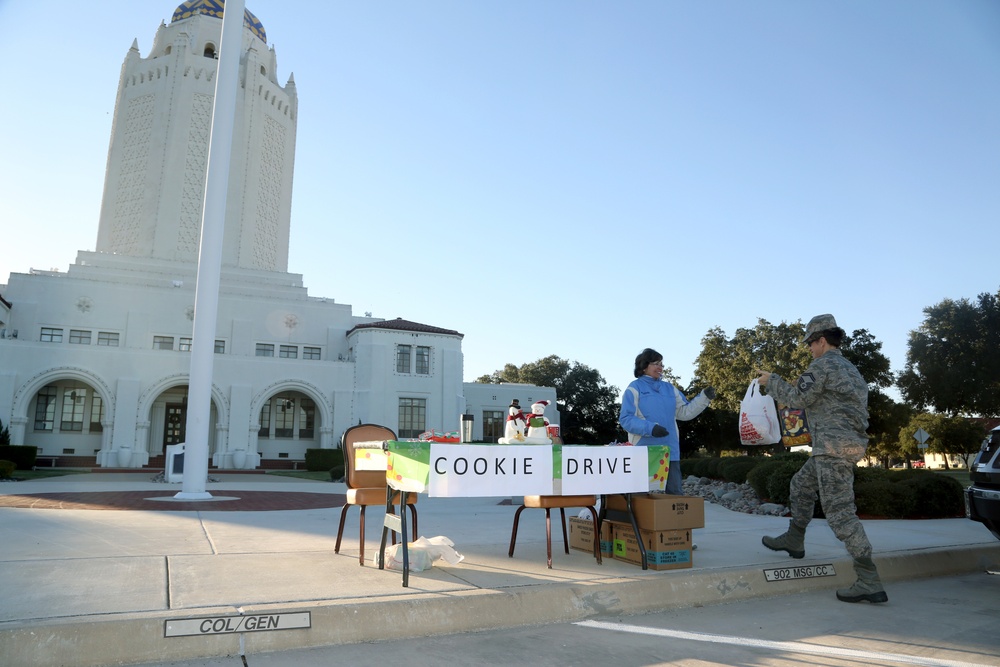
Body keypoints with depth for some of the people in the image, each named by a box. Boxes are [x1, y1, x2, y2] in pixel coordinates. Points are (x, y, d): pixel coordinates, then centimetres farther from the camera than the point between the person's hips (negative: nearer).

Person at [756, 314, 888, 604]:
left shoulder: (823, 365, -10)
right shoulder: (850, 369, 19)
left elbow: (798, 398, -13)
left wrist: (771, 381, 0)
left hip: (834, 445, -10)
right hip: (849, 443, 10)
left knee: (839, 511, -10)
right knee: (801, 486, 25)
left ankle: (870, 581, -10)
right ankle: (794, 540, 37)